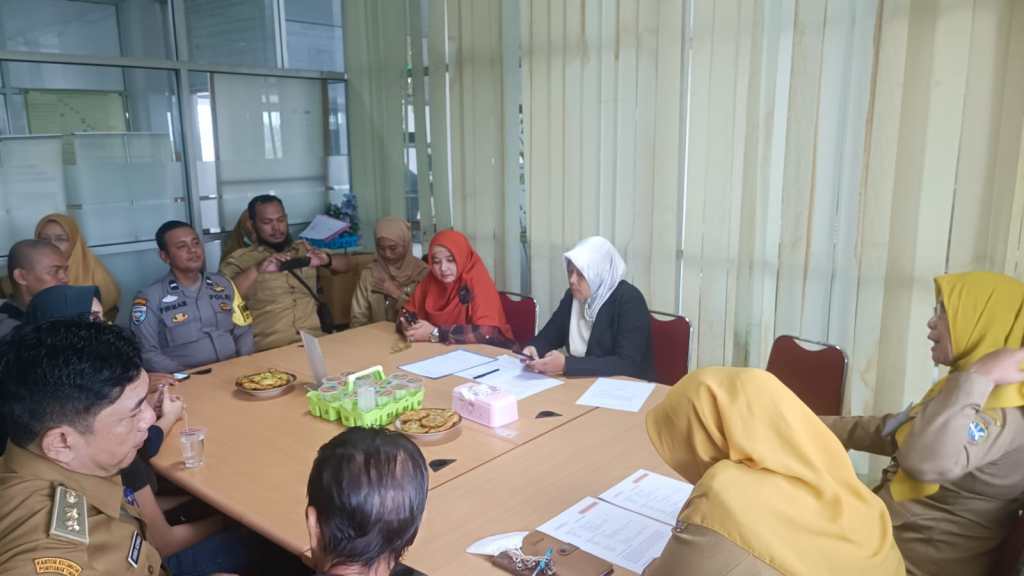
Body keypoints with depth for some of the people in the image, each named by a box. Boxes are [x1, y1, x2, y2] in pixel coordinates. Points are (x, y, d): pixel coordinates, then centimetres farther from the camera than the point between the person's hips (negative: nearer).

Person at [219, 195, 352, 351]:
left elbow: (346, 264, 18)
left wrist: (325, 260, -3)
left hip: (314, 338, 3)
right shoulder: (239, 259, 7)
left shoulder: (304, 249, 19)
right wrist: (257, 270, -19)